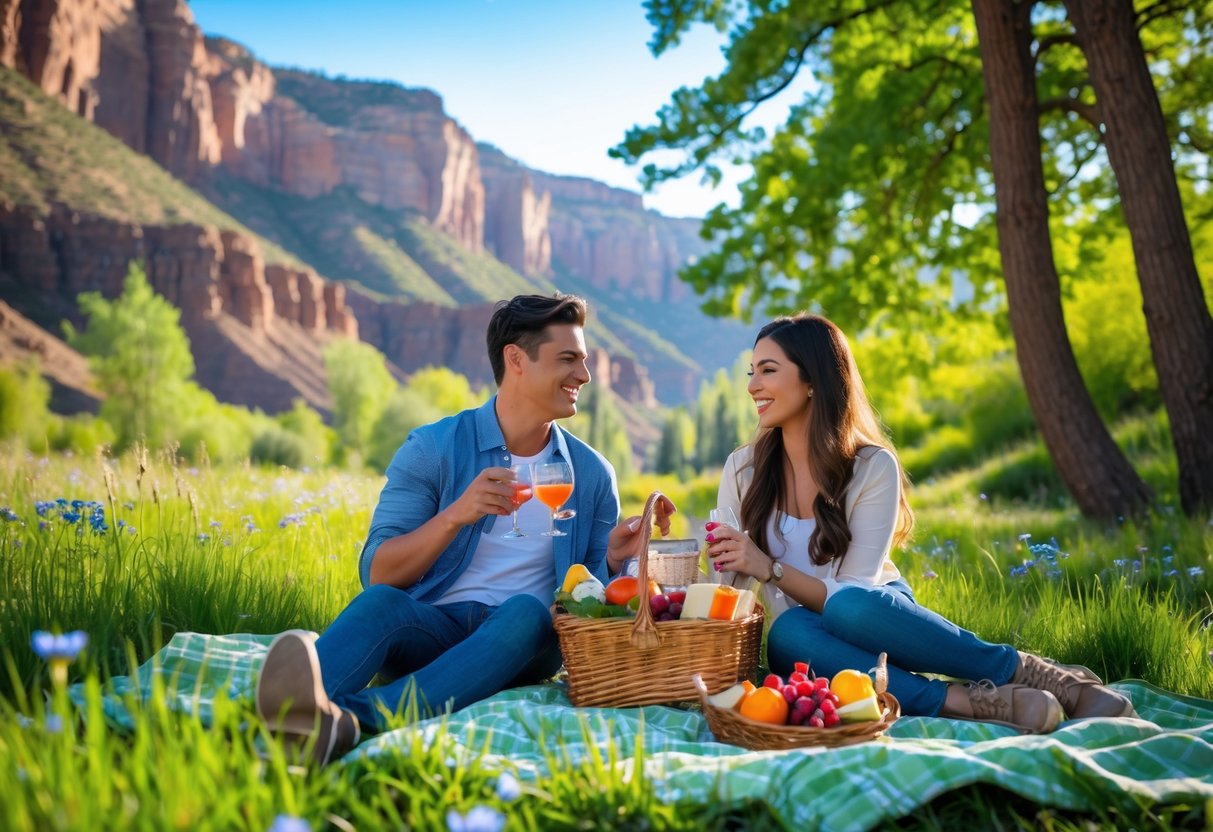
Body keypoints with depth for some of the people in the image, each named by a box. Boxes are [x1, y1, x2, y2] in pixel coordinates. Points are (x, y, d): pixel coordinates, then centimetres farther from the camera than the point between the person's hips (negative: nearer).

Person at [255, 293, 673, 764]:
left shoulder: (592, 473, 13)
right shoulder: (433, 449, 3)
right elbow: (377, 575, -4)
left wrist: (616, 557, -7)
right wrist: (456, 515, -19)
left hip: (522, 642, 1)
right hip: (431, 626, -1)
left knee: (526, 612, -33)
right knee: (379, 603, -32)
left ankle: (355, 721, -53)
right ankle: (301, 708, -63)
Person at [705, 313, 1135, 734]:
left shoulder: (872, 467, -10)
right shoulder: (743, 469, -2)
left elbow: (851, 596, -16)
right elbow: (727, 584, 3)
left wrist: (770, 568, -28)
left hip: (879, 614, -2)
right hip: (809, 639, 2)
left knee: (851, 608, -39)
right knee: (788, 632, -36)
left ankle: (1030, 673, -25)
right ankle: (962, 701, -33)